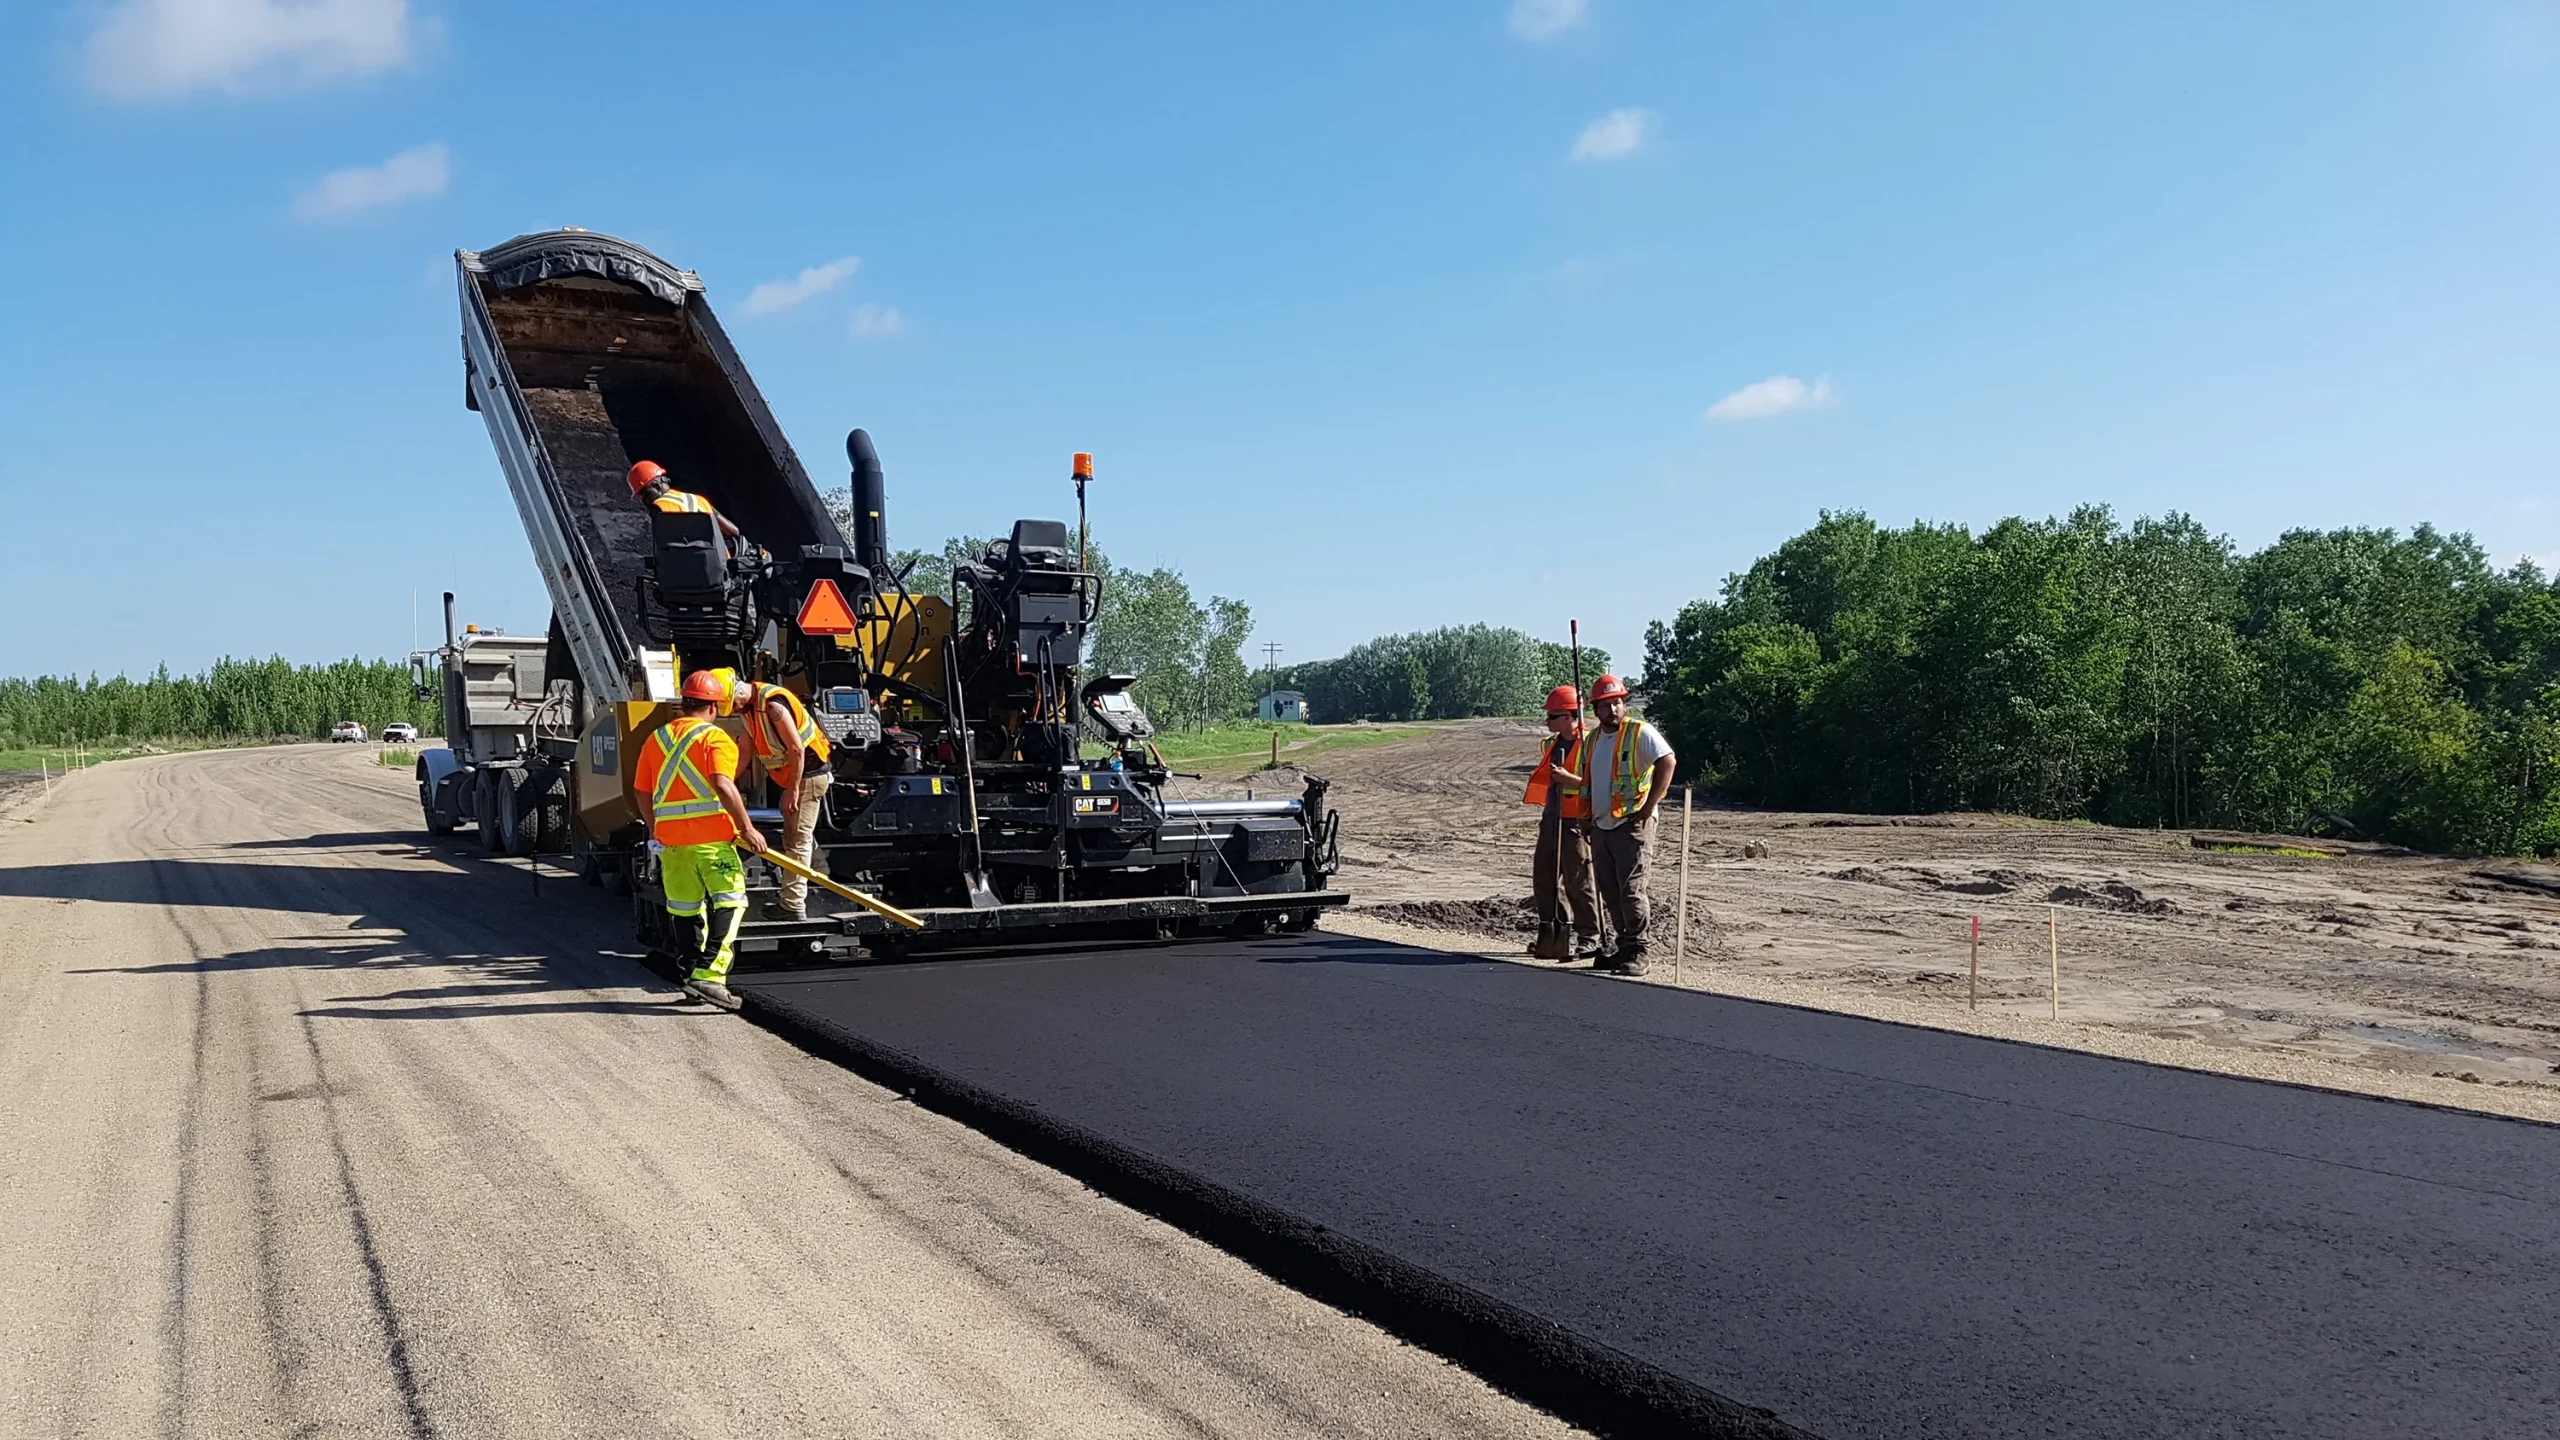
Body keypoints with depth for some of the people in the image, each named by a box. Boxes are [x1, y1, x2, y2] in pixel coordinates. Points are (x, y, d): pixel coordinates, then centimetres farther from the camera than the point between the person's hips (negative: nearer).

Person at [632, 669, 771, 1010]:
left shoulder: (656, 738, 13)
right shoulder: (715, 738, -5)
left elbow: (643, 792, 16)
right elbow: (723, 785, -19)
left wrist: (655, 832, 27)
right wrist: (747, 828, -16)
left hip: (669, 837, 6)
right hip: (710, 837, -6)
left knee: (684, 908, 14)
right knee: (729, 902, -3)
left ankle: (697, 973, 20)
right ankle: (709, 974, -16)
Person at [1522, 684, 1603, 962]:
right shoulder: (1551, 744, 15)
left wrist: (1569, 778, -27)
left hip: (1577, 823, -9)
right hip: (1551, 820, 9)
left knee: (1579, 882, -4)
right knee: (1544, 879, 12)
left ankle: (1588, 939, 5)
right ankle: (1555, 936, 22)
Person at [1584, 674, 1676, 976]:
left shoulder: (1640, 732, -7)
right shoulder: (1593, 740, 15)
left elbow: (1668, 762, -17)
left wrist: (1647, 808, -18)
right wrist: (1590, 818, 16)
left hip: (1631, 824, -7)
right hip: (1601, 826, 8)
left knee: (1631, 889, -10)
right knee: (1610, 892, 10)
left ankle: (1637, 954, -5)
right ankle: (1624, 948, 20)